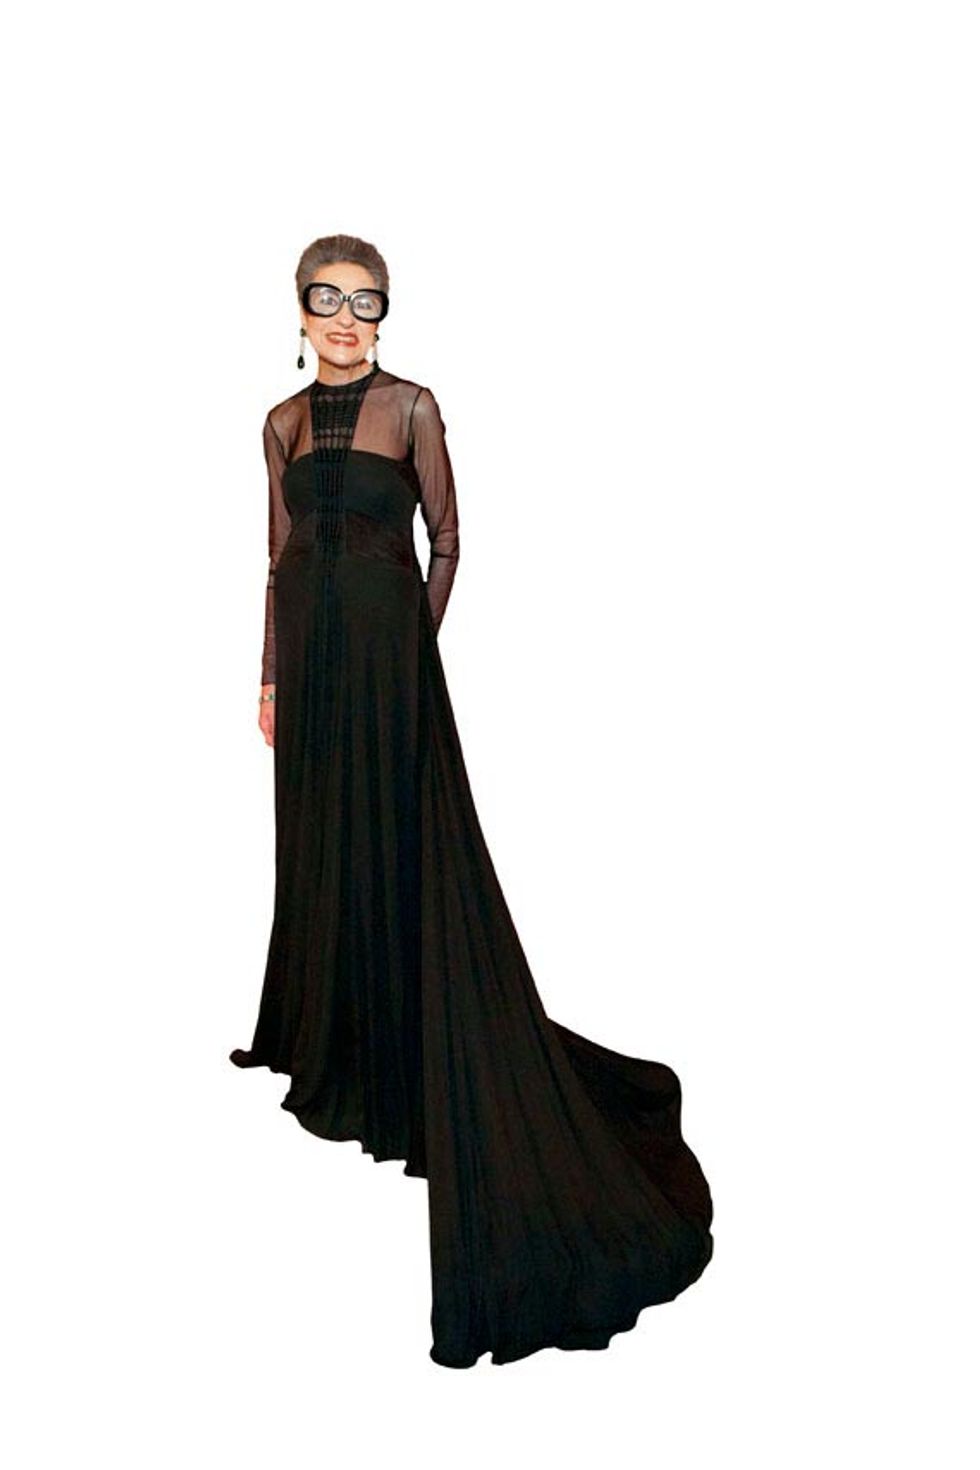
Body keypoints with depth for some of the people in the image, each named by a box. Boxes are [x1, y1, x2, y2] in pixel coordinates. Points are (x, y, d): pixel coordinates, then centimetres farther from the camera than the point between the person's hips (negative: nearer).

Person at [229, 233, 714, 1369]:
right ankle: (337, 1053, 31)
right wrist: (272, 675, 10)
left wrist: (408, 643, -3)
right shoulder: (284, 421, 12)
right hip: (312, 652, 5)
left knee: (400, 849, -2)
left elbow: (446, 541, 1)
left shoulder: (412, 406, -1)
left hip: (388, 649, -5)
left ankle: (402, 1071, 11)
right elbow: (282, 558, 12)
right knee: (322, 849, 13)